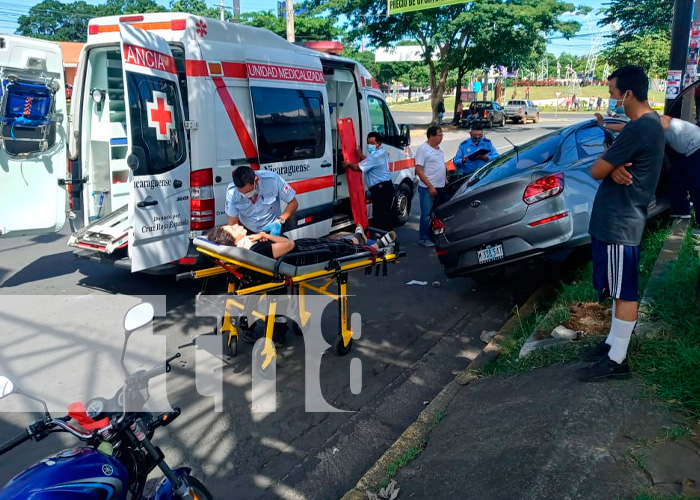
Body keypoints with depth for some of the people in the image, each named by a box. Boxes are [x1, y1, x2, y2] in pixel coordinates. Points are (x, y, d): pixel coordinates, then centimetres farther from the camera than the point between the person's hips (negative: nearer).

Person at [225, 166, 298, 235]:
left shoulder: (273, 180, -25)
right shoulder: (231, 191, -20)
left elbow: (293, 203, -15)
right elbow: (233, 223, -12)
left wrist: (279, 221, -27)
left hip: (272, 231, -1)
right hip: (247, 232, 1)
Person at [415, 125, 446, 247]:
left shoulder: (438, 148, 12)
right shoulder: (423, 149, -12)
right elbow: (418, 170, -16)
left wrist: (445, 180, 13)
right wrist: (430, 186, -19)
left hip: (440, 187, 8)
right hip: (428, 188, -8)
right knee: (427, 214, -2)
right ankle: (424, 238, 8)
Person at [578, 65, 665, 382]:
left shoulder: (639, 128, -22)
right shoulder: (649, 121, 12)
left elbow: (596, 171, -20)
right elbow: (611, 164, 11)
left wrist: (608, 163, 1)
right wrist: (614, 167, -11)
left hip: (619, 221, -10)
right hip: (617, 218, 10)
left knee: (624, 291, 0)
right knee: (618, 289, 18)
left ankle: (617, 360, 10)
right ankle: (613, 343, 31)